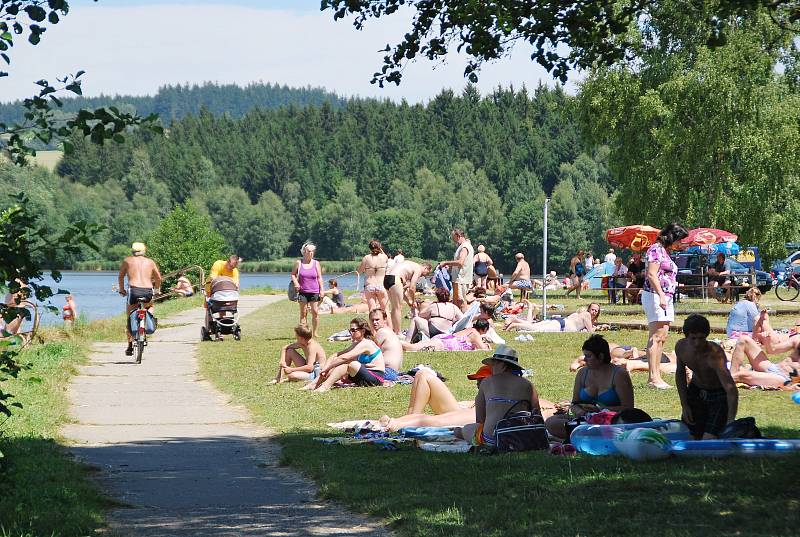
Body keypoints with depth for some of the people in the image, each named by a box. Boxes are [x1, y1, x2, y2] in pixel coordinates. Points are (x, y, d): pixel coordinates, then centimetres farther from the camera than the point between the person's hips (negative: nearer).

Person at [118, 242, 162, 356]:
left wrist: (121, 290, 37)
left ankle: (130, 346, 7)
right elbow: (158, 278, 25)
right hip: (148, 291, 2)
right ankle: (151, 316, 6)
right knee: (149, 306, 37)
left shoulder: (127, 260, 14)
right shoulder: (150, 262, 17)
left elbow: (121, 277, 22)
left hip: (134, 290, -2)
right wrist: (157, 289, 44)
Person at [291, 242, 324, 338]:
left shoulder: (316, 263, 6)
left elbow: (319, 277, 8)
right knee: (303, 313, 0)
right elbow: (293, 274, 11)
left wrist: (321, 290, 2)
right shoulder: (298, 263, 3)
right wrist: (295, 282, -8)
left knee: (315, 312, -2)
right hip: (302, 292, -1)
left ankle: (314, 332, 10)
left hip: (314, 292, 1)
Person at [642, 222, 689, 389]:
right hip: (655, 295, -10)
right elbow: (652, 274, -16)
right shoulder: (656, 249, -8)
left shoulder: (666, 252, 21)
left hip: (666, 298, 10)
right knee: (655, 336, -12)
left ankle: (656, 376, 10)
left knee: (661, 337, 8)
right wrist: (661, 295, -21)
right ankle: (653, 377, -14)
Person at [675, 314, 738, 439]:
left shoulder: (715, 354, -35)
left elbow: (731, 389, -44)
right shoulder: (681, 347, -17)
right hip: (696, 391, 6)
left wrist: (730, 421, -55)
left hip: (719, 394, -6)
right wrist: (684, 405, 1)